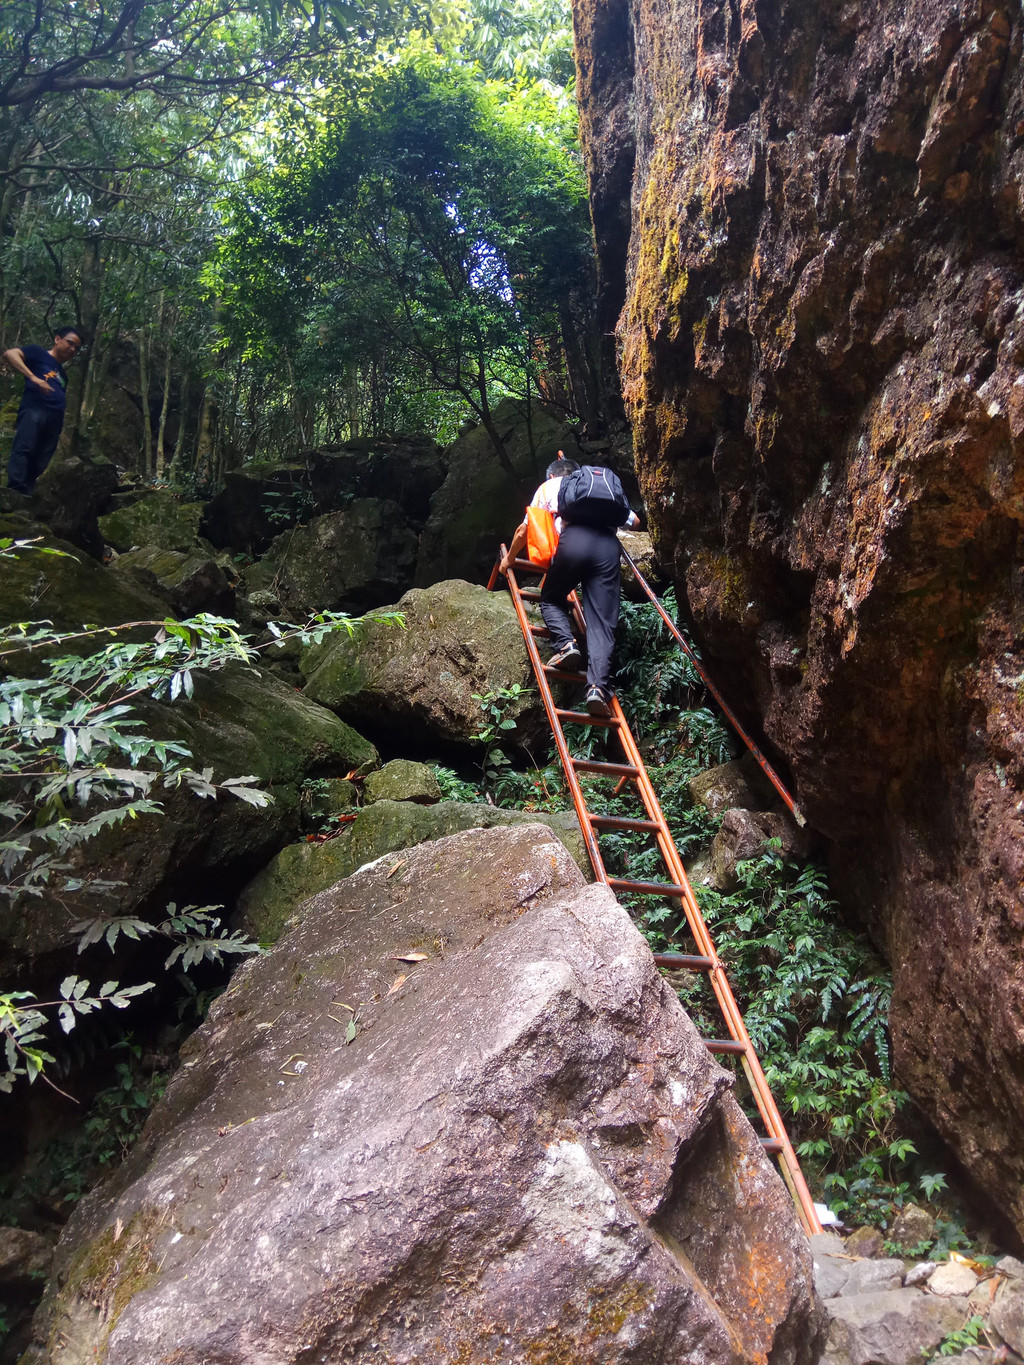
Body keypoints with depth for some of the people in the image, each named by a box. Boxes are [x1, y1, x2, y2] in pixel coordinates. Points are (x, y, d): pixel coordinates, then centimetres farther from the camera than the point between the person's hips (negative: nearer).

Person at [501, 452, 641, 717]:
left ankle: (565, 644, -8)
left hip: (574, 538, -2)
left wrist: (509, 559, 45)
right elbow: (634, 520, 36)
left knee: (551, 599, 21)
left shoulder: (549, 486, 30)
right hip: (608, 543, 2)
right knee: (602, 620, -2)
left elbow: (524, 530, 28)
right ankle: (597, 686, -22)